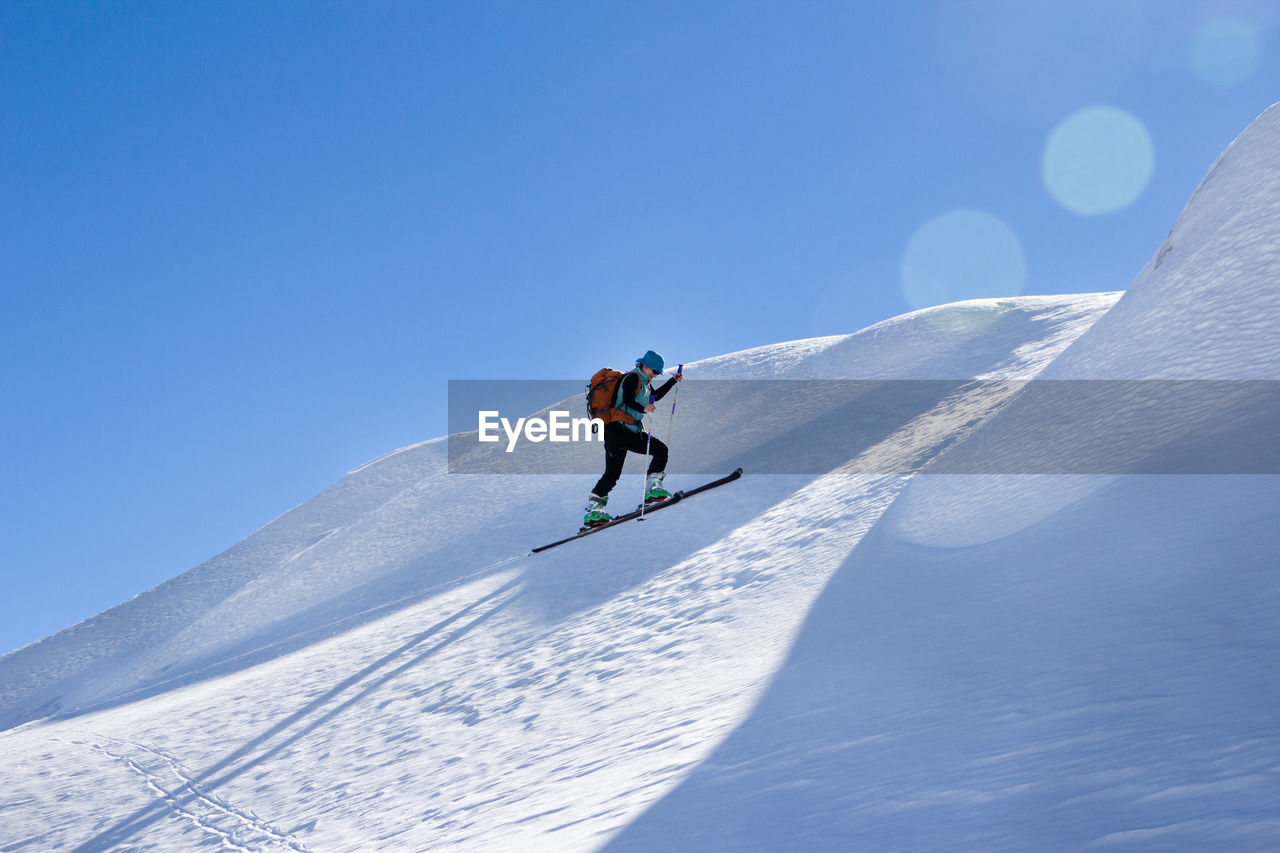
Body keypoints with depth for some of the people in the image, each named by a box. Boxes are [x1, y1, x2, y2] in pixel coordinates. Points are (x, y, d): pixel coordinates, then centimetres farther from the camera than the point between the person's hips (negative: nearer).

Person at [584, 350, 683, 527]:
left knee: (661, 450, 2)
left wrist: (673, 381, 38)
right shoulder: (633, 378, -6)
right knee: (613, 474, -13)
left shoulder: (644, 382, 22)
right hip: (617, 430, -10)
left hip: (632, 432, 10)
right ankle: (592, 511, -12)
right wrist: (643, 408, -38)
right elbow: (627, 399, -23)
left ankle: (651, 489, -1)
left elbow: (656, 396, 39)